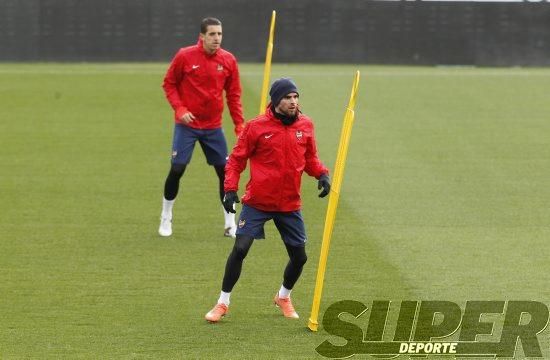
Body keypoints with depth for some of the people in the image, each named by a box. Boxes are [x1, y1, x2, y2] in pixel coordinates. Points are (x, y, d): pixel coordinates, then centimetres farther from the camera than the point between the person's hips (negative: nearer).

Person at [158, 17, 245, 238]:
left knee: (225, 171, 1)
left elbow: (233, 95, 5)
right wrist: (180, 109, -13)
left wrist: (239, 125, -1)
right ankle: (166, 219, 14)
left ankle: (230, 225, 13)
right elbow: (169, 84, 0)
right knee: (177, 169, -5)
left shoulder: (228, 60, -2)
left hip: (213, 127, 3)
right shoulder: (185, 56, -10)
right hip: (186, 125, -3)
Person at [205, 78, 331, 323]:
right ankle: (223, 303, 4)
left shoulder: (305, 125, 1)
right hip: (257, 202, -4)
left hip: (290, 204, 4)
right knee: (240, 249, -11)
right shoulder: (257, 127, -10)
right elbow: (236, 159, -3)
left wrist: (321, 174, -6)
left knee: (299, 257, 7)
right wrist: (230, 188, -14)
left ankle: (284, 297, 35)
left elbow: (310, 158, 13)